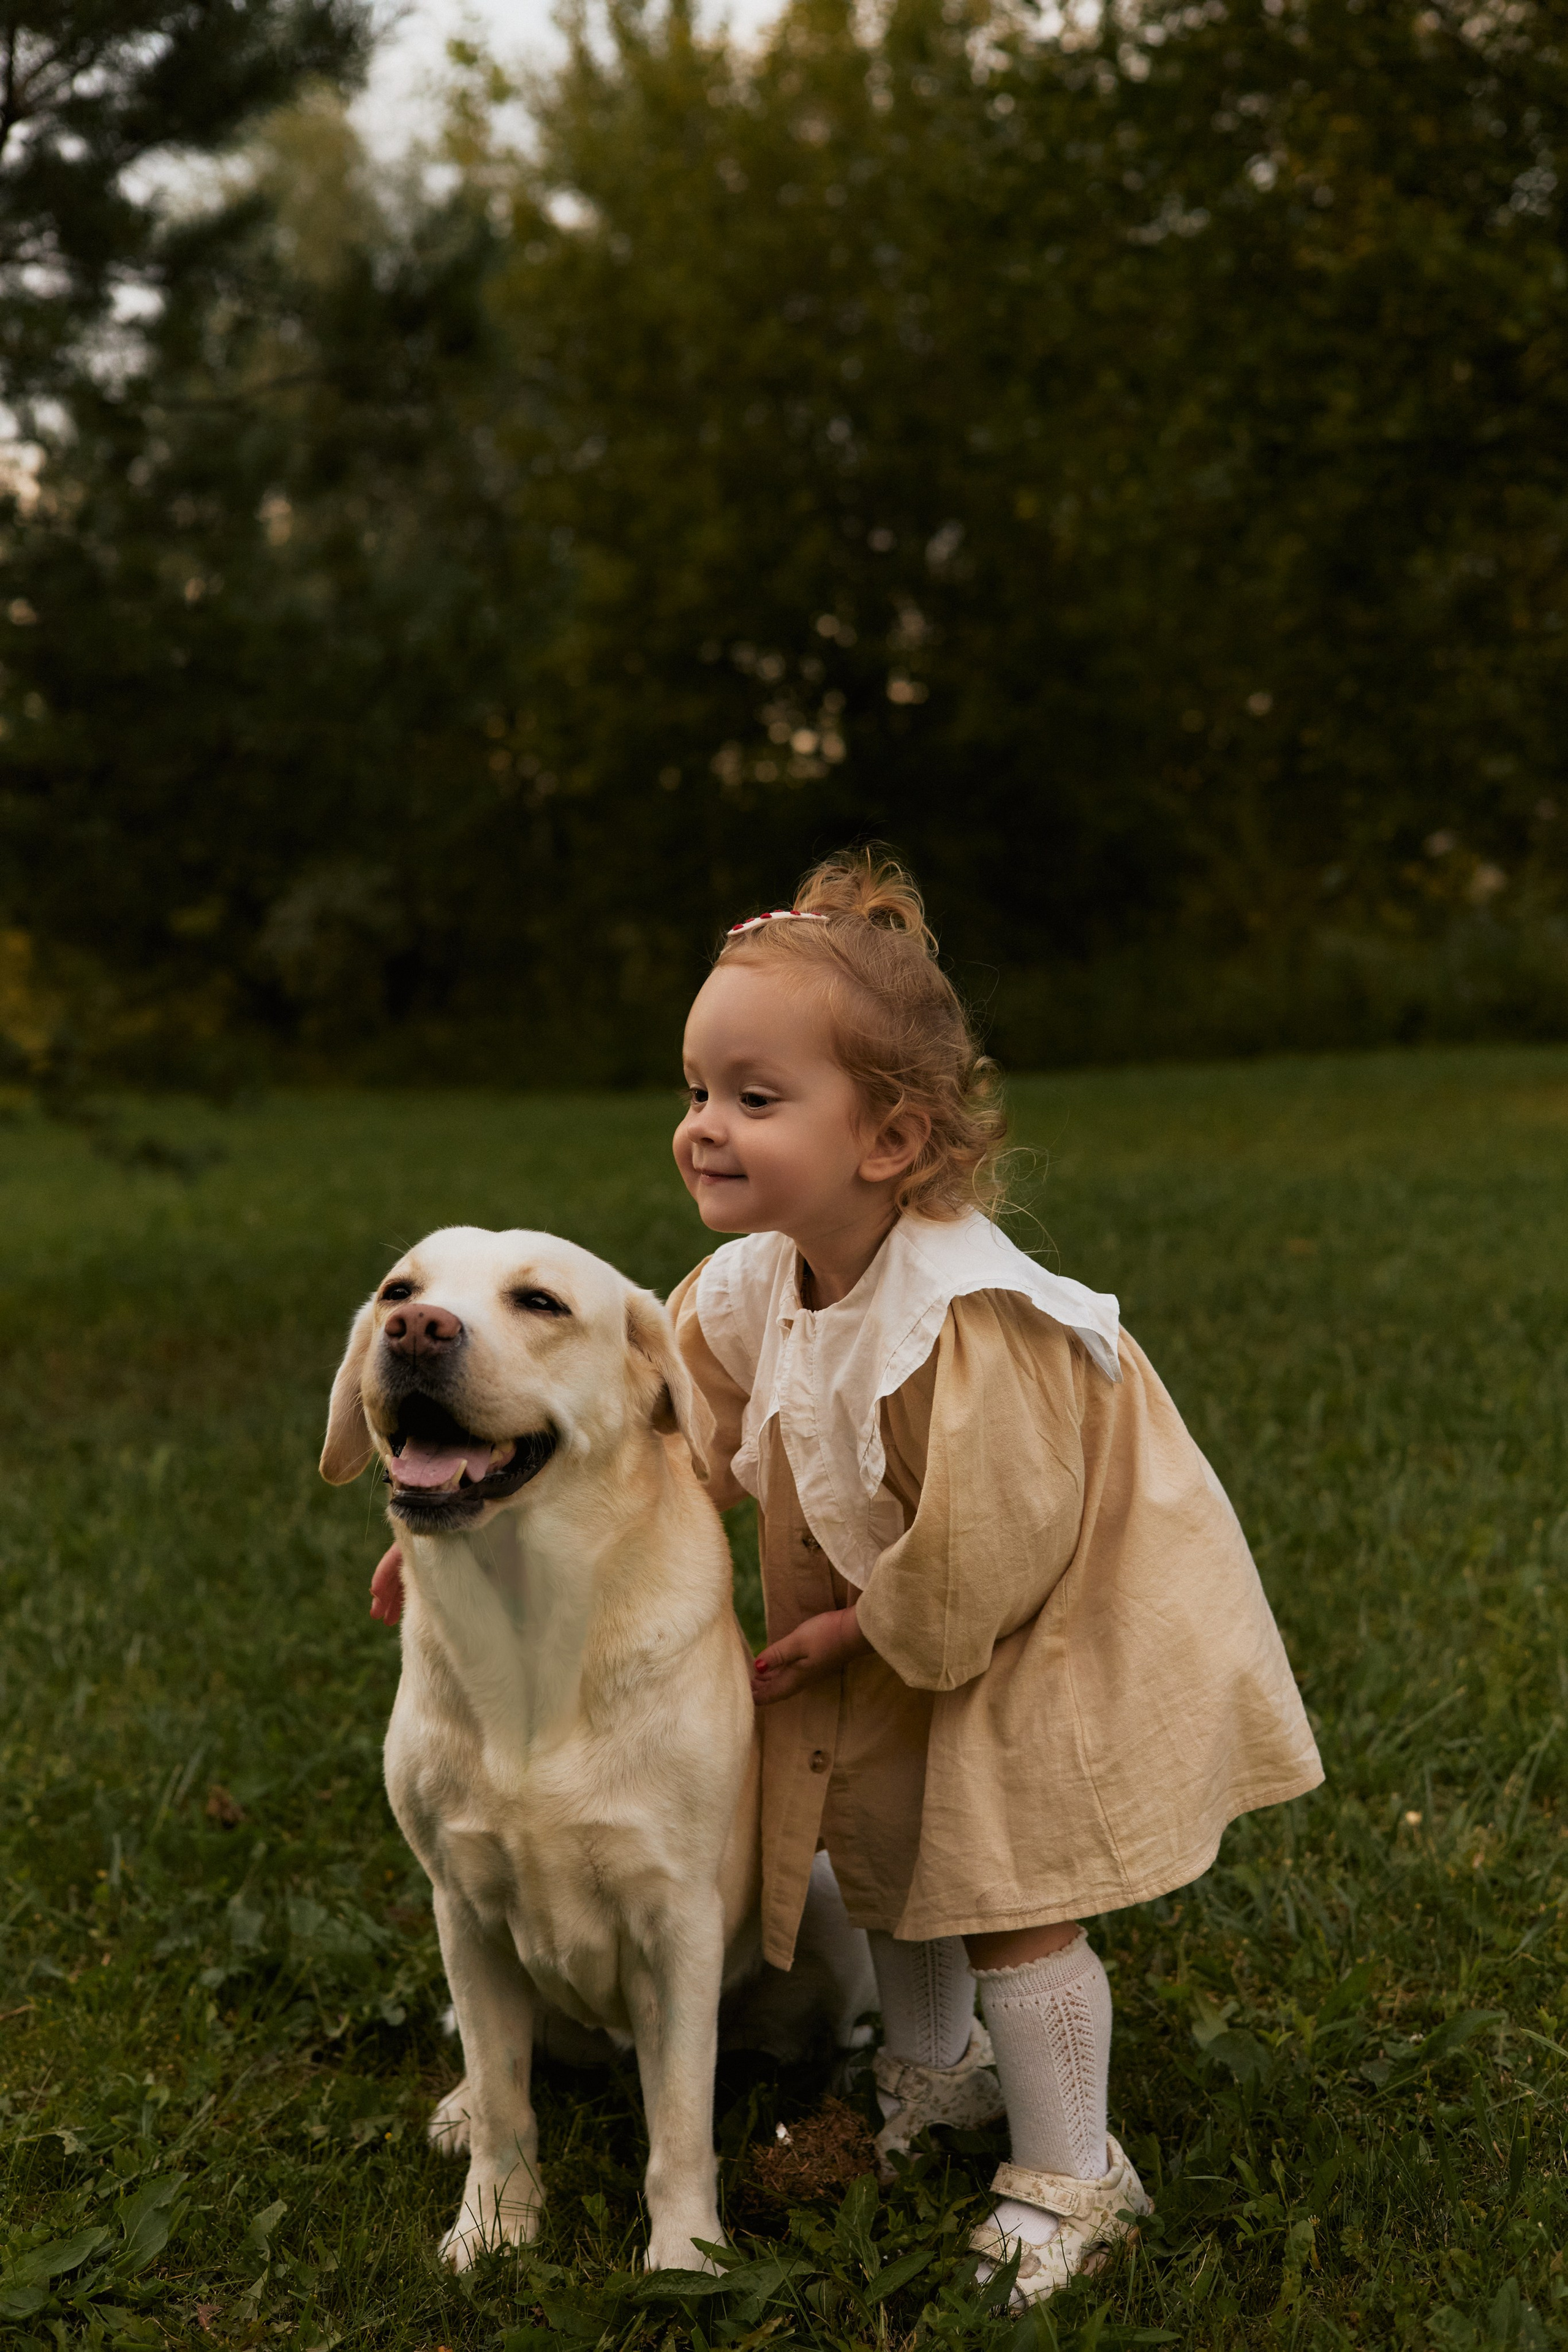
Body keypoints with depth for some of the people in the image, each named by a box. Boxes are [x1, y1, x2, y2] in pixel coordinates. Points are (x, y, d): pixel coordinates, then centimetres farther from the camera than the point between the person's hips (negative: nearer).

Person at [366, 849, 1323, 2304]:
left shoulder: (964, 1322, -36)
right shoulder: (757, 1283, -11)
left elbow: (986, 1545, -31)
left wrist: (865, 1632, -17)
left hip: (1047, 1625, -8)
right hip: (904, 1622, 8)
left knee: (1005, 1885, -3)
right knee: (884, 1839, 21)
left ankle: (1068, 2174, 16)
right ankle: (932, 2066, 46)